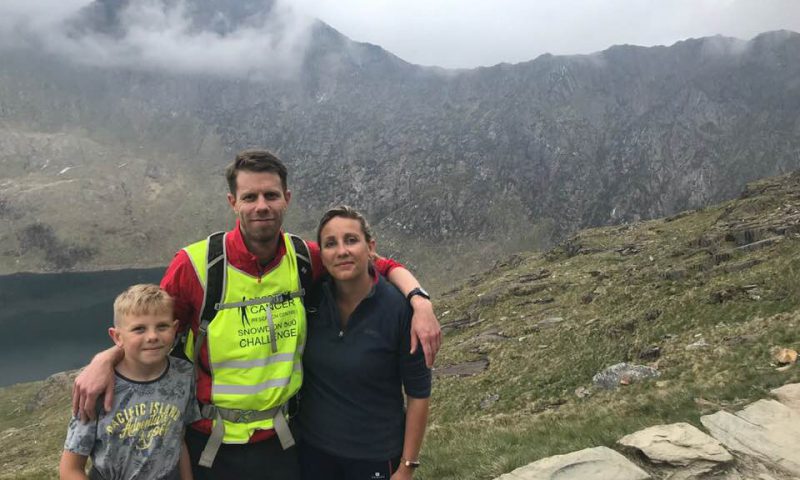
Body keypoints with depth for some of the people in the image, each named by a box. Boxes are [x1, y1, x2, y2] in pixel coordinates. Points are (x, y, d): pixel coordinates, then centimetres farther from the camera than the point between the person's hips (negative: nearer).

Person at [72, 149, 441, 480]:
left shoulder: (305, 259, -9)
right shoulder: (196, 265, -17)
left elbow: (383, 267, 2)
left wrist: (420, 301, -14)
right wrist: (104, 359, -19)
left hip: (281, 440, 2)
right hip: (212, 442, -2)